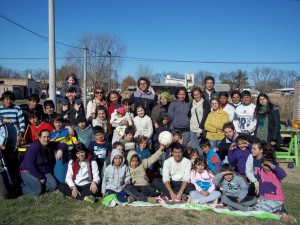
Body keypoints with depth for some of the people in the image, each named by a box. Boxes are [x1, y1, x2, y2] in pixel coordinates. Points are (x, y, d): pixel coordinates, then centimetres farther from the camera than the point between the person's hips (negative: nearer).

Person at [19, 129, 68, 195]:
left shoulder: (51, 145, -5)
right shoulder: (34, 147, -24)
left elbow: (63, 145, 0)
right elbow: (29, 165, -27)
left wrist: (61, 150, -26)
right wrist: (40, 177, -22)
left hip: (44, 172, 6)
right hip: (28, 171, -6)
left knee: (53, 186, -13)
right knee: (37, 190, -25)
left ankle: (38, 183, 10)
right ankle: (23, 188, 4)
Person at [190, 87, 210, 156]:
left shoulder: (205, 103, -2)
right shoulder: (192, 103, 14)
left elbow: (205, 117, -8)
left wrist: (200, 129, -13)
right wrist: (189, 126, 6)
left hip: (201, 130, -5)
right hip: (192, 130, 5)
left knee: (200, 150, -8)